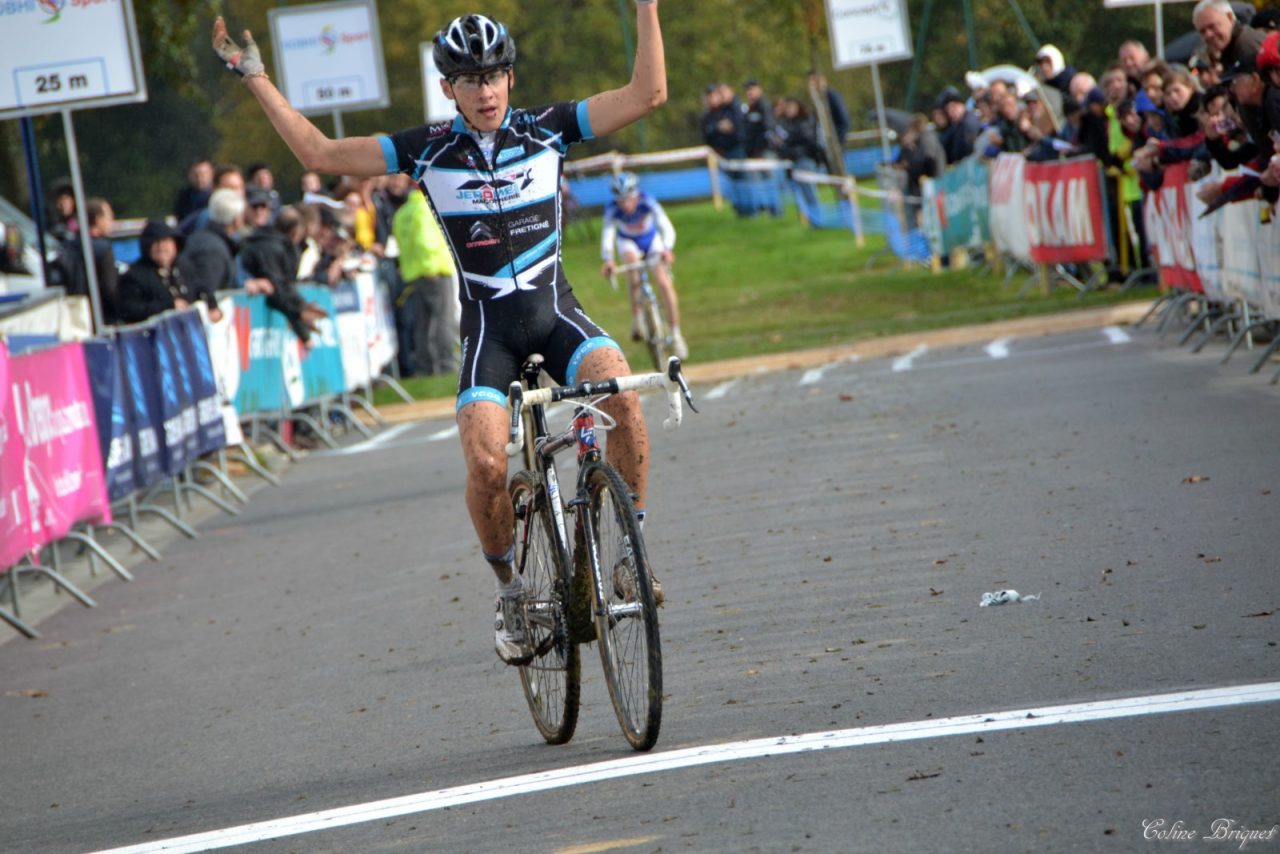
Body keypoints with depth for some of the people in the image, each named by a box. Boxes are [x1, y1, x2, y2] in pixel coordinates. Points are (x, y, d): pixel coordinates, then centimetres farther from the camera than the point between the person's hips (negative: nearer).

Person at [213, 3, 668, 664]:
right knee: (486, 465, -23)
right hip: (488, 329, 0)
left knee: (622, 395, -31)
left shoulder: (547, 129, 0)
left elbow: (646, 94, -6)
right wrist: (254, 77, 0)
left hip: (556, 312, 0)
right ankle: (509, 588, 5)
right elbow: (320, 153, 1)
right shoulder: (428, 150, 0)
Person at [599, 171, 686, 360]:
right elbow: (607, 235, -40)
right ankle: (636, 318, -23)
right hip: (628, 241, 0)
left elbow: (666, 227, -41)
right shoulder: (612, 209, -30)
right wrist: (607, 260, -58)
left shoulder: (648, 202, -32)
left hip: (651, 240, 0)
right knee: (632, 260, -34)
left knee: (664, 283, -14)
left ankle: (676, 335, 0)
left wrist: (667, 249, -59)